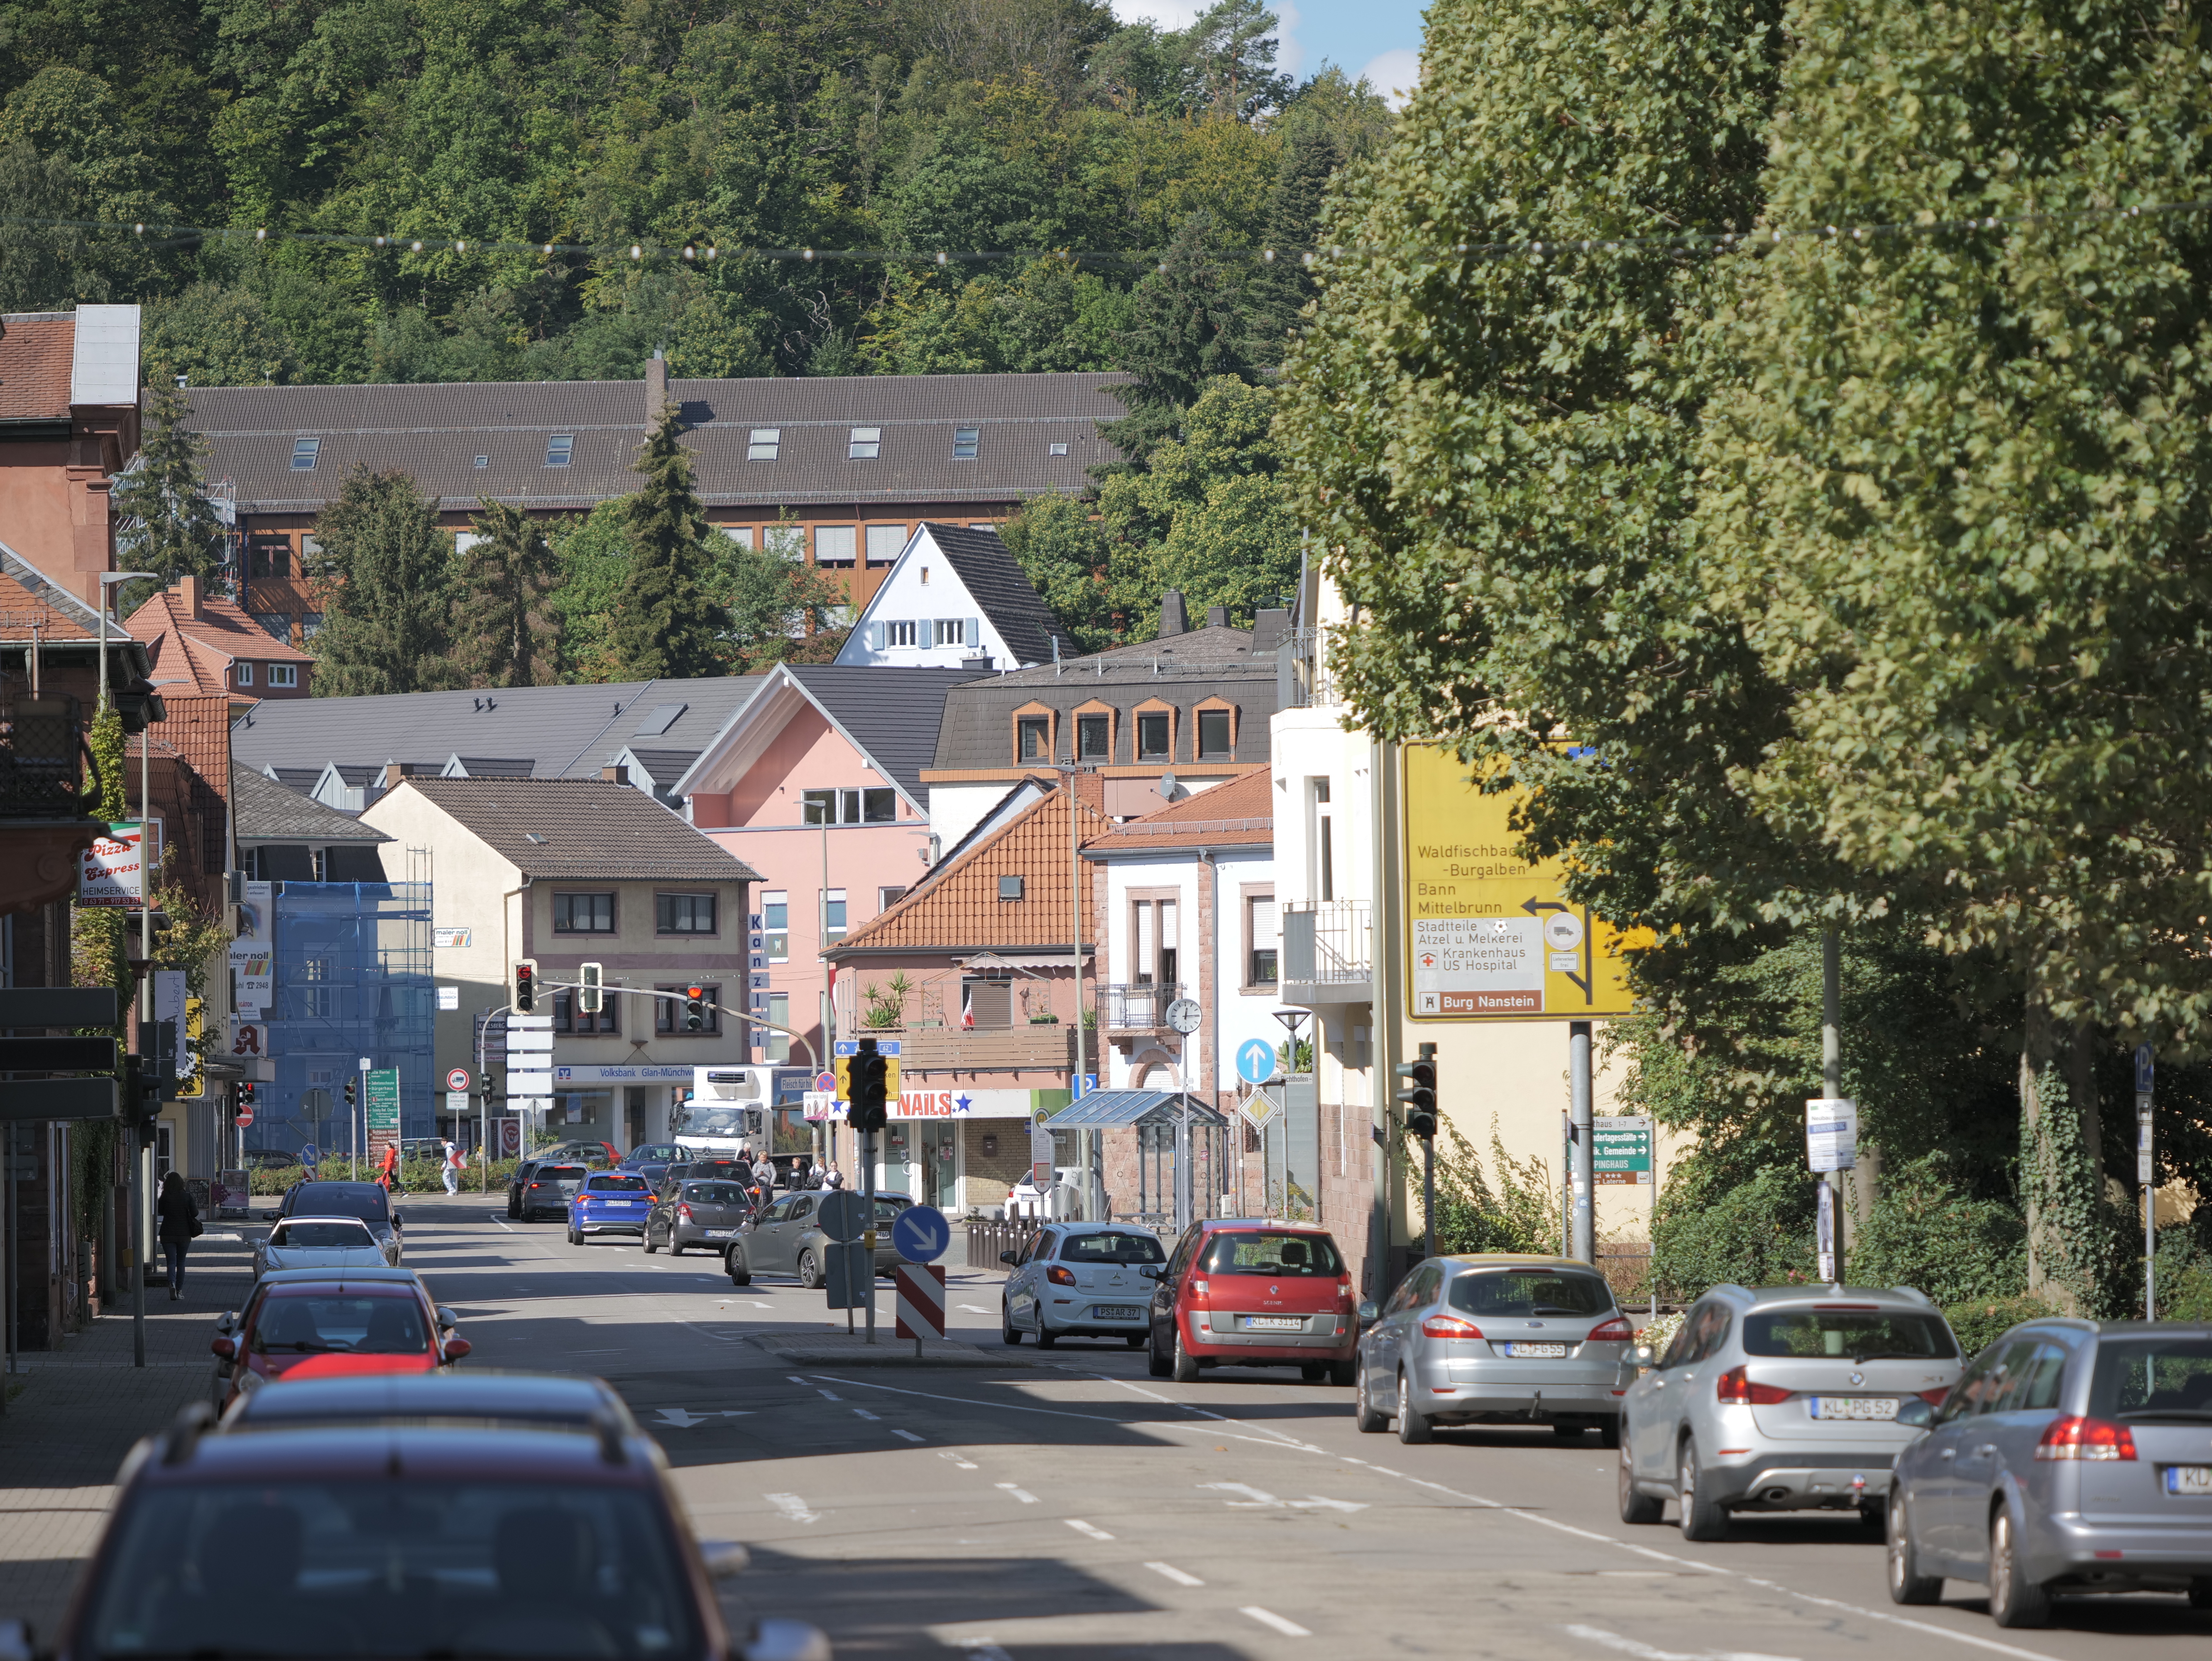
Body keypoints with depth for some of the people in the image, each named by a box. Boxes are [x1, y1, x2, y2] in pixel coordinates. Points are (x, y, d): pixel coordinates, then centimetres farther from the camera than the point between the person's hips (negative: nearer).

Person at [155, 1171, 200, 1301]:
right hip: (184, 1234, 1)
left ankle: (172, 1284, -27)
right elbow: (195, 1213, -6)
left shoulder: (165, 1197, -6)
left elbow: (160, 1212, 7)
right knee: (181, 1262, 14)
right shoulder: (187, 1196, -6)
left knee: (171, 1262, -1)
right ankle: (179, 1291, 16)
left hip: (168, 1234, -1)